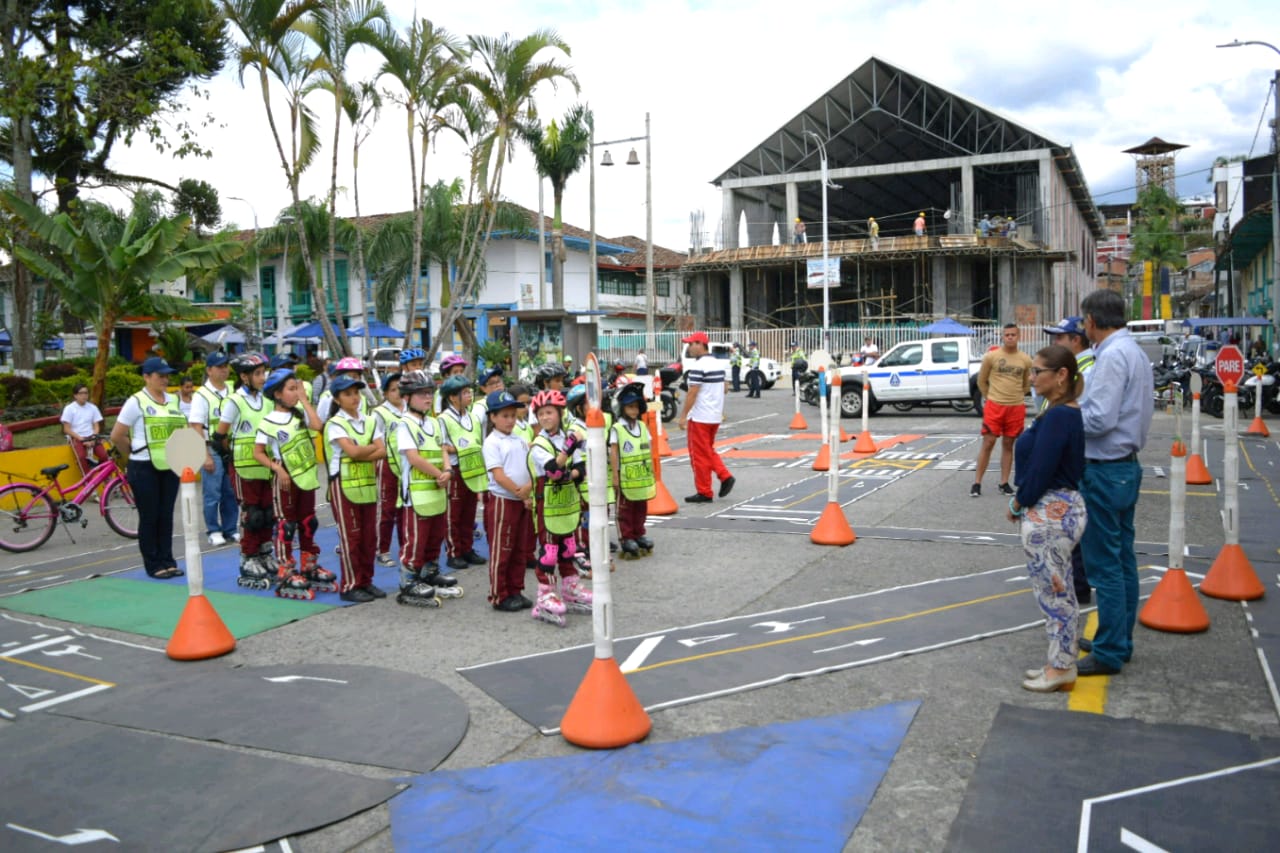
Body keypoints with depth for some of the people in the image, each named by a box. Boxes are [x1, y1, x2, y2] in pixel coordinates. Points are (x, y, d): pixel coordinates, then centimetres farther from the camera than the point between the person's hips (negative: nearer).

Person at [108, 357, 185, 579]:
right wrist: (138, 450, 5)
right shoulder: (136, 402, -8)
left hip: (170, 467, 5)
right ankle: (153, 565, 12)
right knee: (149, 517, 3)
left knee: (166, 515, 10)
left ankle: (167, 561, 18)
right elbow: (116, 437, -5)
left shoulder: (174, 400, 8)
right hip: (144, 469, -5)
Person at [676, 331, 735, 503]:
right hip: (715, 416, 9)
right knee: (709, 451, 20)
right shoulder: (717, 364, 11)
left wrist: (683, 415, -14)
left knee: (700, 455, 0)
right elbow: (723, 389, 17)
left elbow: (692, 393, -19)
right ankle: (725, 477, 6)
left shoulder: (698, 366, -16)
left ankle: (704, 493, 5)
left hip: (699, 417, -9)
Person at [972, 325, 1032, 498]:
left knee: (1008, 444, 9)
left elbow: (1026, 384, 17)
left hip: (1016, 408, 2)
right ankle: (977, 483, 2)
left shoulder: (1025, 359, 3)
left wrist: (1015, 397, 11)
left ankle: (1004, 483, 16)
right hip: (994, 406, -2)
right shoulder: (991, 356, -4)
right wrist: (990, 398, 6)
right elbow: (981, 381, 6)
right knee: (988, 443, -3)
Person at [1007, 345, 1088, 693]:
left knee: (1055, 595, 1)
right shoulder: (1070, 413, 9)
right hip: (1063, 508, 11)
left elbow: (1040, 471, -23)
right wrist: (1023, 504, 8)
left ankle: (1060, 669, 13)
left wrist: (1018, 504, -7)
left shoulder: (1057, 417, -22)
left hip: (1050, 515, -11)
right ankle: (1062, 663, 29)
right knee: (1060, 594, 18)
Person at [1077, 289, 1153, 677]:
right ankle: (1120, 641, 27)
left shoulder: (1112, 356, -19)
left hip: (1106, 471, -10)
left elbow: (1100, 419, -24)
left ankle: (1109, 653, 4)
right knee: (1123, 558, 16)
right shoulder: (1135, 352, 12)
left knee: (1105, 564, -3)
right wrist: (1077, 409, 8)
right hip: (1127, 466, 10)